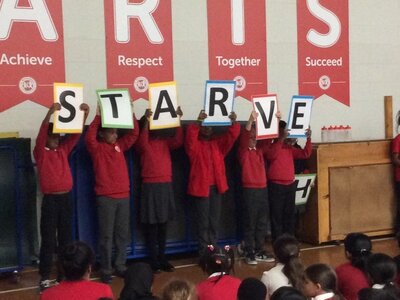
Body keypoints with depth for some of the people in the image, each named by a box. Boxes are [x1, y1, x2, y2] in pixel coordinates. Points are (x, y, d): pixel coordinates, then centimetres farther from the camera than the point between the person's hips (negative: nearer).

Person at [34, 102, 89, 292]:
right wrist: (50, 113, -33)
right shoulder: (40, 153, -4)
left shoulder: (63, 151, 9)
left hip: (66, 198, 5)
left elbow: (75, 135, 4)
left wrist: (84, 115, -10)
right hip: (50, 200, -5)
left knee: (66, 238, 10)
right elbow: (41, 135, -20)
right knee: (48, 239, -3)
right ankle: (44, 277, 3)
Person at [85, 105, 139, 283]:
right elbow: (89, 137, -23)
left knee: (122, 235, 10)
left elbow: (134, 133, 8)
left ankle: (120, 267, 20)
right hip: (106, 198, -5)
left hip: (124, 196, 5)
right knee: (106, 236, 0)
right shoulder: (97, 148, -3)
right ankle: (106, 270, 6)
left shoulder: (120, 146, 11)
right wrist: (98, 116, -23)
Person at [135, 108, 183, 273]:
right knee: (151, 225, -2)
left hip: (166, 186, 5)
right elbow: (142, 143, -24)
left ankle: (162, 258, 17)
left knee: (163, 224, 10)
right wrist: (146, 121, -30)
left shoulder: (165, 142, 10)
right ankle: (153, 260, 3)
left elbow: (178, 141, -6)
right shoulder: (142, 145, -1)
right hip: (150, 187, -4)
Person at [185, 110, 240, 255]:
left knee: (214, 221, 9)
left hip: (216, 187, 4)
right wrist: (198, 122, -36)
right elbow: (190, 137, -21)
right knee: (203, 221, -2)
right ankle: (204, 252, 2)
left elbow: (232, 136, -1)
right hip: (201, 187, -4)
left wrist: (233, 122, -21)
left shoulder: (218, 143, 13)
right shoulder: (195, 144, 1)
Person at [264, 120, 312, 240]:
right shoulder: (270, 146, -4)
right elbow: (272, 155, -26)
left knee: (290, 215, 10)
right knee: (277, 215, -4)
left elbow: (305, 154, 7)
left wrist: (308, 139, -6)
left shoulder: (289, 148, 13)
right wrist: (281, 139, -32)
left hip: (290, 185, 6)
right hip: (276, 186, -6)